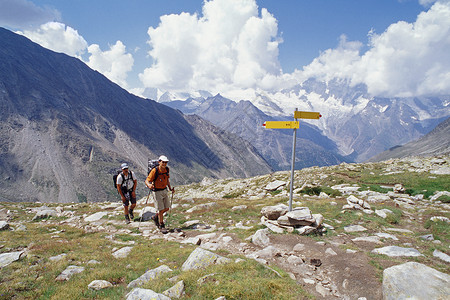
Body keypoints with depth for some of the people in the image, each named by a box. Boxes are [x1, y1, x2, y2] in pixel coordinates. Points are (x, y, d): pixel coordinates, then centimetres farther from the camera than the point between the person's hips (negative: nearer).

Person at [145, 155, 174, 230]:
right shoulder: (154, 171, -20)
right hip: (157, 192, -6)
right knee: (161, 209, -3)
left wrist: (170, 188, 8)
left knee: (167, 208, 11)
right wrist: (149, 185, -42)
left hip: (164, 190, 7)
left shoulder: (166, 169, -1)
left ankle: (155, 217, 35)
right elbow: (147, 181, -20)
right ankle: (161, 225, 15)